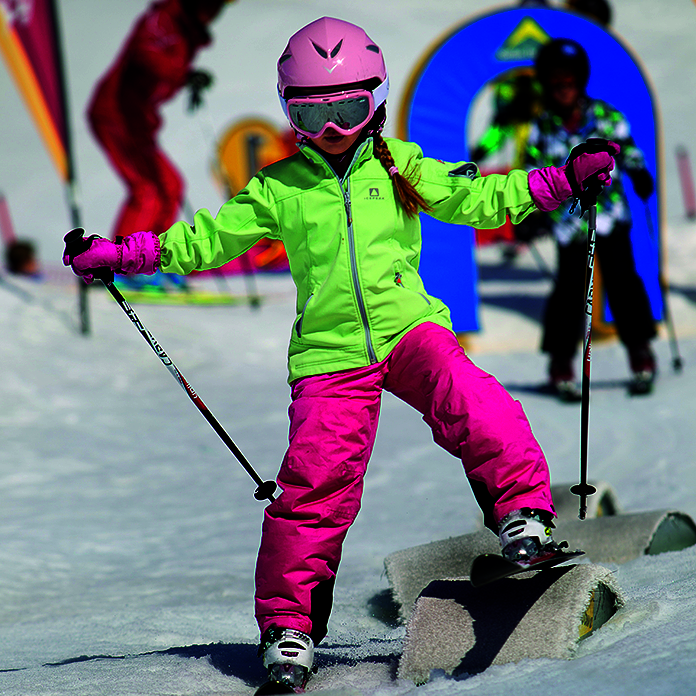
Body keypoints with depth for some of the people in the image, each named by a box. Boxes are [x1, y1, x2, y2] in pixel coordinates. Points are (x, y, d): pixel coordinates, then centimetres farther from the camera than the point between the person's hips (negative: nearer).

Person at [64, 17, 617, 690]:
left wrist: (562, 179, 0)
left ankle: (522, 510, -19)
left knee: (472, 407, -30)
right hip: (330, 352, 0)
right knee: (317, 481, -8)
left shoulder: (400, 168, 9)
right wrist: (118, 253, 8)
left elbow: (476, 199, 10)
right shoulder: (279, 189, 8)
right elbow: (210, 238, 13)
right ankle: (289, 622, 4)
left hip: (409, 328, 0)